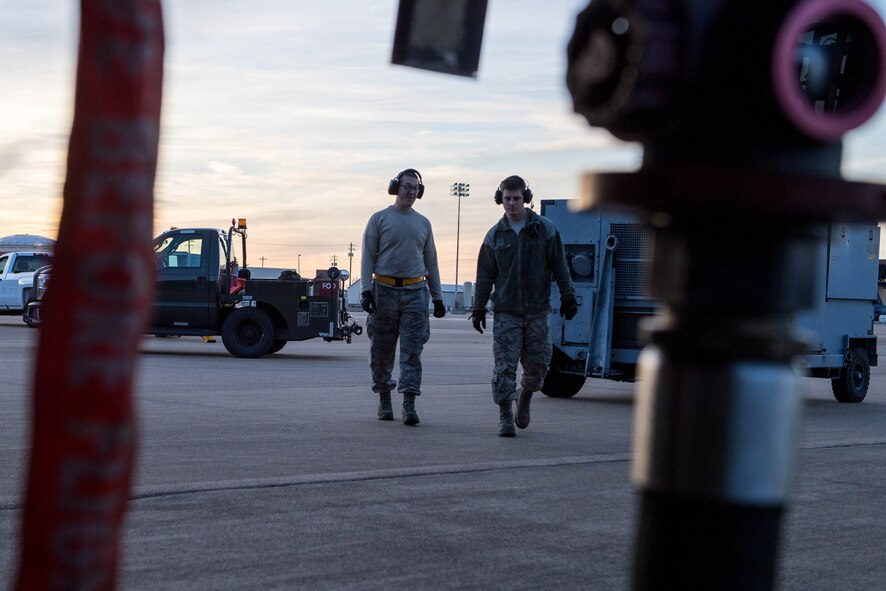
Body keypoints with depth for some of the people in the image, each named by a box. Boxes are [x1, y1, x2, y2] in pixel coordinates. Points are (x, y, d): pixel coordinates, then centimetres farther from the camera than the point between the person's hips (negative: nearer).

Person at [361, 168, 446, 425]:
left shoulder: (423, 223, 14)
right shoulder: (380, 219, 4)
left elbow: (430, 262, 20)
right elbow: (368, 257, 0)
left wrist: (437, 297, 16)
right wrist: (366, 290, -11)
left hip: (415, 292, 2)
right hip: (385, 290, -2)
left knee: (412, 350, -7)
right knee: (382, 351, 5)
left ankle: (409, 405, -10)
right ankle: (384, 401, 18)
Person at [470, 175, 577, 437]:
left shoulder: (545, 229, 2)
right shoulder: (495, 235, 6)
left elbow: (559, 266, 3)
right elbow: (485, 275, 9)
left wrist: (567, 297, -2)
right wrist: (478, 308, 7)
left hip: (537, 310, 0)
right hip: (505, 312, 0)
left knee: (537, 365, 4)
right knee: (505, 366, -6)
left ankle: (525, 397, 32)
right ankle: (505, 417, -1)